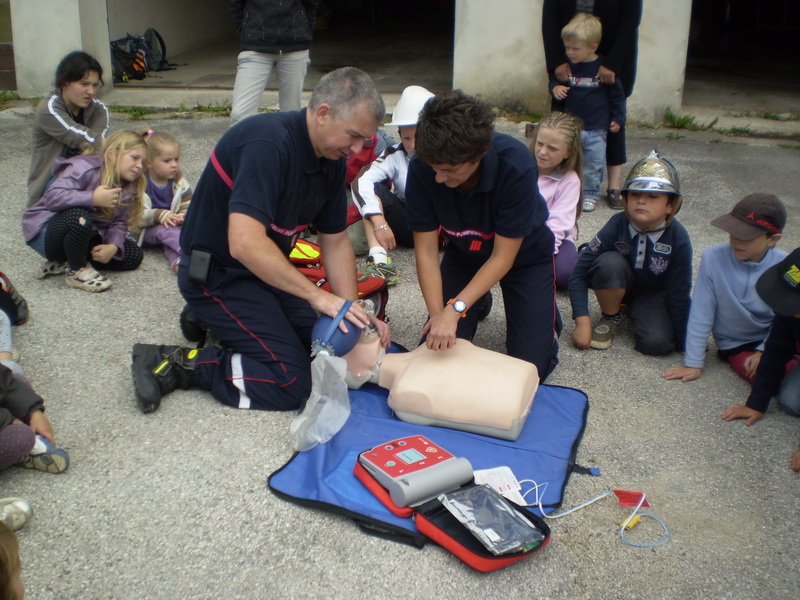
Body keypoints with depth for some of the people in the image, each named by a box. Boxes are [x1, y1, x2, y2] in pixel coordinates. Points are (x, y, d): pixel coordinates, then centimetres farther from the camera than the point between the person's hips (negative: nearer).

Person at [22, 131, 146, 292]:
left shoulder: (127, 188, 1)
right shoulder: (84, 168, -24)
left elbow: (119, 223, -4)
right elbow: (52, 197, -35)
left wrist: (113, 246, -24)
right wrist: (93, 198, -40)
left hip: (85, 235, 8)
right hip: (45, 233, -8)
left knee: (133, 256, -2)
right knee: (79, 218, -40)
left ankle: (64, 263, 2)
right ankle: (77, 270, -13)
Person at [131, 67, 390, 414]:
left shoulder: (332, 160, 0)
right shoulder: (268, 144, -29)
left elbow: (336, 242, 6)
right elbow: (245, 243, -38)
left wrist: (352, 312, -6)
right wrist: (316, 295, -34)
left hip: (265, 270, 9)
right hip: (216, 272, -9)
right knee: (291, 383, -16)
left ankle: (221, 320, 16)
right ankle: (174, 364, -5)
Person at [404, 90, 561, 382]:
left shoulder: (516, 166, -37)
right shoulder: (422, 169, -29)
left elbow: (503, 257, -29)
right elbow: (426, 252, -21)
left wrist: (455, 309, -37)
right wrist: (437, 314, -33)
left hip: (523, 254, -2)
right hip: (464, 254, 3)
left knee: (530, 365, -7)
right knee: (438, 350, -1)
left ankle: (546, 311, 25)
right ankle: (479, 301, 27)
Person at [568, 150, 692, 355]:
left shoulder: (678, 240, -25)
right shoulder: (617, 225, -25)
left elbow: (679, 295, -17)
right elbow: (579, 273, -23)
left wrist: (685, 345, -12)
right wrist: (583, 323, -28)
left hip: (655, 294, 0)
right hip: (619, 286, 0)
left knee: (656, 343, -26)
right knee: (610, 262, -33)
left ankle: (635, 310, 8)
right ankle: (610, 317, -7)